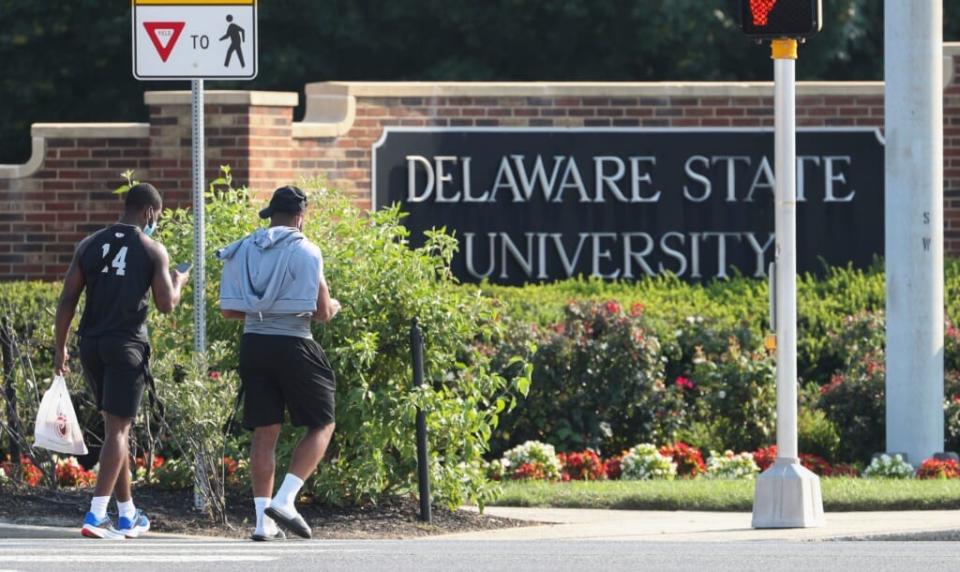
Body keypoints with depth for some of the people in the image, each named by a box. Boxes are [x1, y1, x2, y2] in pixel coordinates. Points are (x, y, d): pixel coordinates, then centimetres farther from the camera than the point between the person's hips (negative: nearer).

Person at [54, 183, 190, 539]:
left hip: (91, 343, 5)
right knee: (118, 428, -4)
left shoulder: (89, 245, 8)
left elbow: (67, 299, 5)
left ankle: (127, 514, 23)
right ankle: (96, 515, -16)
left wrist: (60, 347, 10)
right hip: (127, 344, -5)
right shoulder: (153, 251, -3)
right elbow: (166, 305, -7)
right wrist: (178, 282, 14)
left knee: (115, 425, 17)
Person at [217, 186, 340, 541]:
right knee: (321, 425, 8)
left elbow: (229, 310, 9)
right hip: (293, 345, -5)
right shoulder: (304, 252, -8)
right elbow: (321, 312, -9)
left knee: (264, 432, 10)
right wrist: (333, 307, 14)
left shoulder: (242, 251, 8)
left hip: (253, 344, 5)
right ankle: (285, 500, -7)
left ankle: (263, 520, 7)